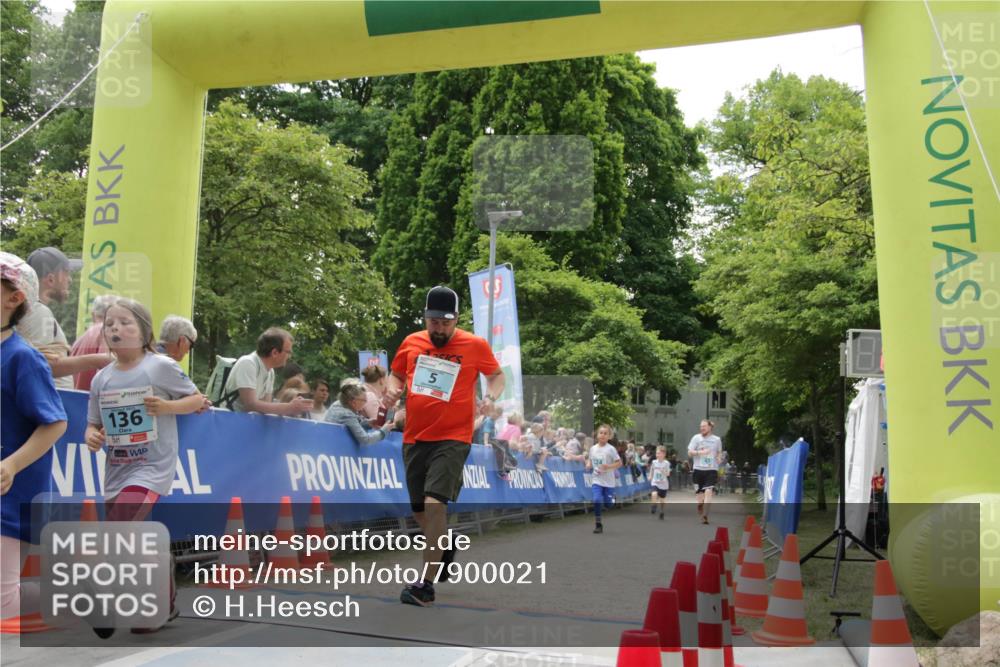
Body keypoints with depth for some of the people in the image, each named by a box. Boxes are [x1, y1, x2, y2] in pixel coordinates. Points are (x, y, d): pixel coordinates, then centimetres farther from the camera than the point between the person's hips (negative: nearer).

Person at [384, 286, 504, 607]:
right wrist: (393, 388, -1)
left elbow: (497, 374, 12)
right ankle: (443, 545, 44)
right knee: (419, 508, 12)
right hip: (414, 438, 5)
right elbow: (396, 373, 20)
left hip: (453, 438, -5)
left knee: (434, 501, -20)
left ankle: (427, 583, -13)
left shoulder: (476, 345, -2)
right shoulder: (411, 343, 6)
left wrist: (492, 396, -7)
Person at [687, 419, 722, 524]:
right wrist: (700, 452, -18)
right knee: (700, 493, 8)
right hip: (699, 469, 1)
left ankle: (705, 515, -19)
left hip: (712, 469, -1)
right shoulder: (696, 438, 2)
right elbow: (689, 452, -2)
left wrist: (719, 457, 0)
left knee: (708, 492, -16)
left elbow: (719, 452, 22)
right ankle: (701, 514, 31)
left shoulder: (717, 439, 7)